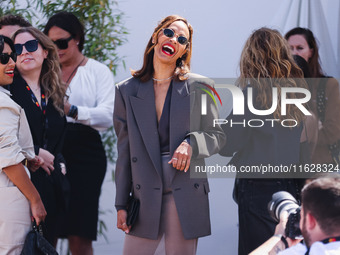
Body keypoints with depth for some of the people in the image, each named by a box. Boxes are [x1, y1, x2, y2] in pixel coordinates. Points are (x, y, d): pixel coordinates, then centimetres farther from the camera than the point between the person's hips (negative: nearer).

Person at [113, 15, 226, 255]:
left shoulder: (199, 87, 4)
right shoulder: (127, 91, 7)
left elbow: (217, 135, 8)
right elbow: (124, 151, 9)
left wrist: (191, 143, -14)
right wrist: (121, 204, 6)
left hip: (186, 197, -1)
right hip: (144, 198, 1)